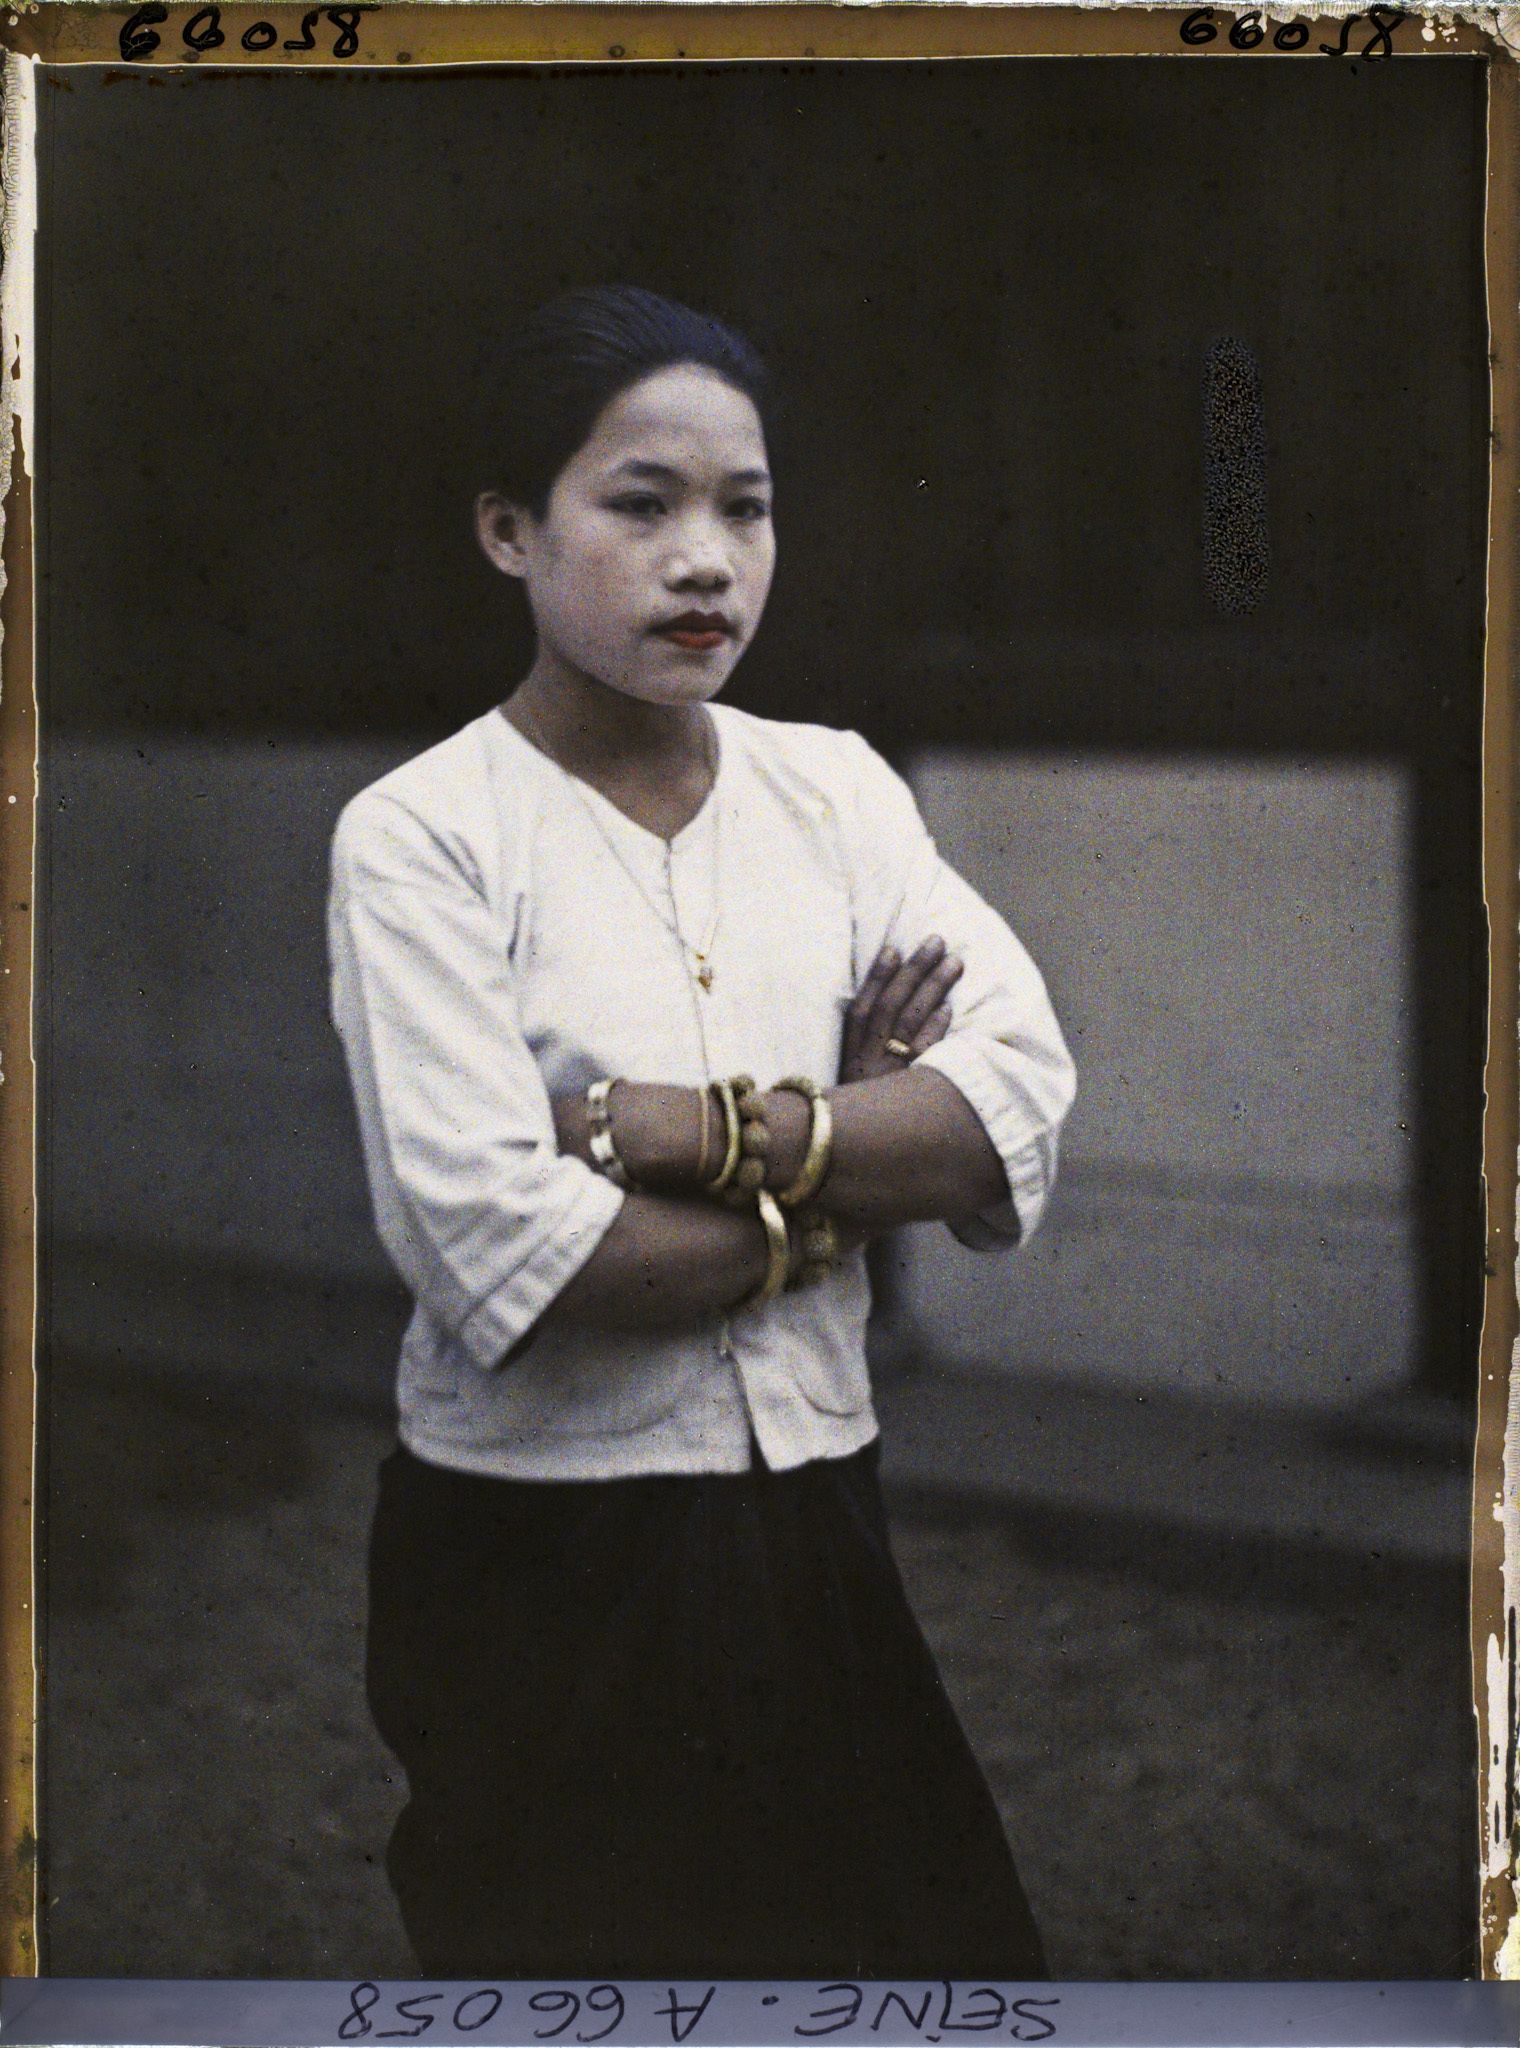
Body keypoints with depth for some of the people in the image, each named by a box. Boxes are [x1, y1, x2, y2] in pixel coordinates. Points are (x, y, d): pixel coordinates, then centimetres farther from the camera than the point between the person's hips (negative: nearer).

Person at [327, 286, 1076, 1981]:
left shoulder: (836, 790, 4)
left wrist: (689, 1126, -19)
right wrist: (853, 1168, -10)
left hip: (816, 1523, 4)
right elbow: (499, 1250, -21)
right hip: (540, 1567, -4)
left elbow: (1018, 1111, -8)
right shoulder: (421, 834, -10)